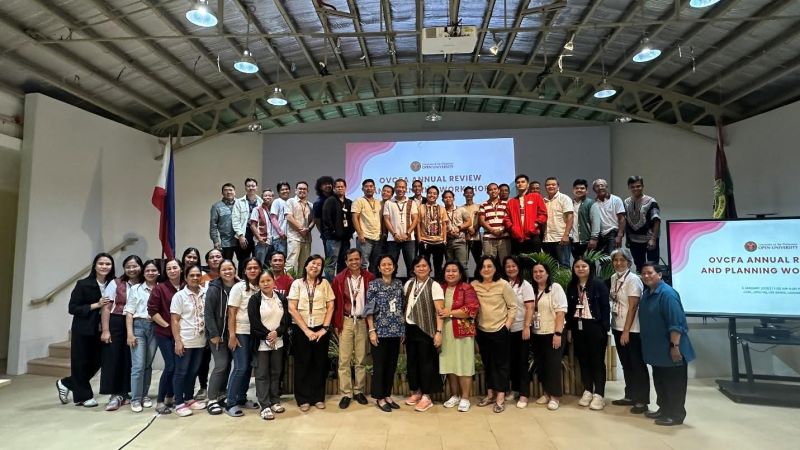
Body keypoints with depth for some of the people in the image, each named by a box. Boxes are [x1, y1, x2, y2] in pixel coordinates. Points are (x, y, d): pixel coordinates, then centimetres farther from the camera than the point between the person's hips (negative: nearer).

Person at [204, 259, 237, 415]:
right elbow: (208, 312, -13)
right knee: (221, 365, -7)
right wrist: (214, 334, -16)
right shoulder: (214, 289, -11)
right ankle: (212, 400, 4)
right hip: (217, 334, -4)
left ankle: (221, 395, 25)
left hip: (232, 333, 5)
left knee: (227, 365, 10)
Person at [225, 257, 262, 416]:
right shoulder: (239, 287, -7)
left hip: (255, 333, 5)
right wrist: (232, 335, -14)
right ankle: (230, 403, 6)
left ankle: (242, 399, 24)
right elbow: (231, 313, -9)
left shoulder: (260, 288, 4)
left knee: (248, 367, 10)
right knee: (241, 367, -6)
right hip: (241, 332, -4)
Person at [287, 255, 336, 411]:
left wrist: (325, 328, -7)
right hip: (301, 330, -1)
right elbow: (292, 309, -6)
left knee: (320, 364, 7)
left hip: (321, 329, 1)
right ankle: (303, 399, 19)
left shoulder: (324, 283, 3)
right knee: (302, 364, 6)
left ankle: (318, 397, 21)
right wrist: (306, 330, -11)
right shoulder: (297, 283, 0)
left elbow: (330, 307, 2)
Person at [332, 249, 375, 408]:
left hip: (363, 321, 0)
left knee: (361, 359, 9)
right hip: (346, 321, 0)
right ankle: (346, 393, 11)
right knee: (344, 359, 2)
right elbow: (335, 303, 1)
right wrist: (336, 324, -2)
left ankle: (359, 391, 21)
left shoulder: (370, 278, -2)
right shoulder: (339, 279, -1)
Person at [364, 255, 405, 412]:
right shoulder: (374, 284, -4)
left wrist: (403, 329, 9)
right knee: (379, 365, 3)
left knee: (392, 364, 11)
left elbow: (402, 308, 12)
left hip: (396, 330, 4)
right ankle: (379, 398, 15)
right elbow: (369, 309, -7)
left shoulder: (399, 284, 8)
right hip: (380, 330, -4)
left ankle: (388, 395, 24)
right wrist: (372, 330, -12)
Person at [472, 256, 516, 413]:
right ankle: (490, 394, 28)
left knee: (502, 363, 5)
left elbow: (513, 306, -7)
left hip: (500, 330, -3)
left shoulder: (503, 284, -11)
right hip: (482, 331, 3)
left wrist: (507, 325, -10)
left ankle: (500, 397, 13)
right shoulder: (474, 285, -3)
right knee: (487, 363, 15)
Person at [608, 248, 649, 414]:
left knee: (637, 364, 3)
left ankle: (642, 400, 12)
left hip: (631, 329, -7)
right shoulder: (614, 278, 7)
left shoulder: (633, 279, -14)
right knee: (626, 364, 15)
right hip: (617, 327, 7)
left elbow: (632, 307, -16)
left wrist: (626, 331, -17)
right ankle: (630, 396, 26)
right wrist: (616, 327, 9)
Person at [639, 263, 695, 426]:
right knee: (660, 381, 18)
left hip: (670, 349, -9)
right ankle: (664, 409, 30)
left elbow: (675, 323, -23)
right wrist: (648, 344, 19)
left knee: (674, 383, 4)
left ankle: (676, 415, 15)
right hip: (656, 349, 9)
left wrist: (675, 346, -25)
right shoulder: (646, 293, 8)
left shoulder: (667, 294, -19)